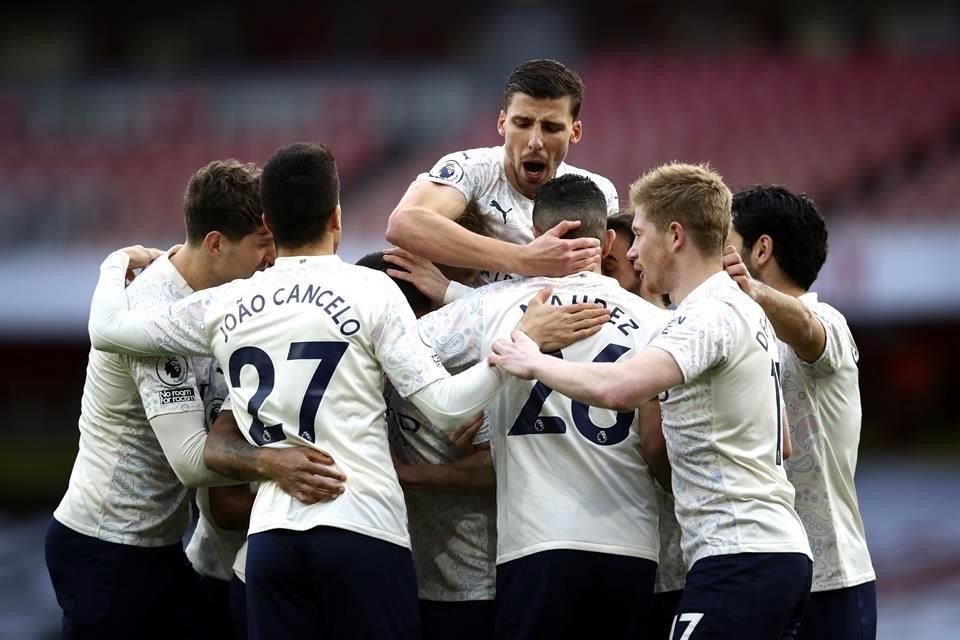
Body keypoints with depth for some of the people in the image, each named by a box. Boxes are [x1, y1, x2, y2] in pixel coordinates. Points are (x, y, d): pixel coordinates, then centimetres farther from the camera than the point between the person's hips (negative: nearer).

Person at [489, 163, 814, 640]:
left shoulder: (709, 315, -13)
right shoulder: (747, 311, 20)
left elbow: (619, 388, -30)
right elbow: (783, 440, 29)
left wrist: (535, 363, -13)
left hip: (737, 558, -10)